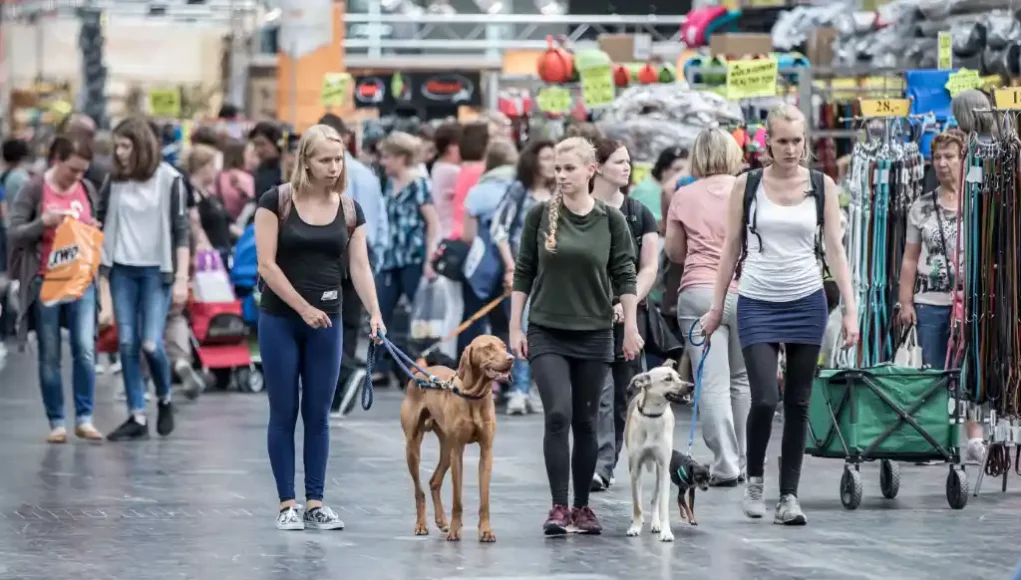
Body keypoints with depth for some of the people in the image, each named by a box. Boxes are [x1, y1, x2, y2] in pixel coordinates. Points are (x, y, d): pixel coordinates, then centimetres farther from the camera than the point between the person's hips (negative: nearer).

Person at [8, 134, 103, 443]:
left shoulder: (87, 189, 7)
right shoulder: (33, 190, -4)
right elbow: (14, 234, -7)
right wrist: (44, 222, -22)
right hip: (45, 282, -2)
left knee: (85, 350, -7)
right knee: (50, 356, 3)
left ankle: (84, 418, 0)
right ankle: (56, 423, 9)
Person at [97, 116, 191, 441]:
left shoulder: (168, 180, -3)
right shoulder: (114, 182, 6)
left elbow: (181, 231, -4)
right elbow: (102, 226, 9)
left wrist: (181, 279, -9)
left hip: (156, 271, -3)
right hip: (122, 271, 3)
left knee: (151, 344, -11)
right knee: (127, 344, -1)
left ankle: (164, 399, 15)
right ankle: (137, 418, 4)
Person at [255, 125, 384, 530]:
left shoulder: (349, 210, 4)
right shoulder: (276, 202, -7)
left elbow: (359, 266, -1)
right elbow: (267, 264, -11)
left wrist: (374, 313, -16)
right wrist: (303, 307, -15)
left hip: (327, 321, 3)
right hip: (280, 319, -3)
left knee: (318, 414, 6)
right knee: (284, 412, 1)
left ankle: (315, 503, 11)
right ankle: (287, 504, 6)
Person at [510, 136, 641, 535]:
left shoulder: (610, 219, -1)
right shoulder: (540, 215, -2)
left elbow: (624, 276, 2)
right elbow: (523, 273, 3)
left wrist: (631, 327, -4)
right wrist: (515, 327, 0)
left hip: (594, 333, 1)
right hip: (547, 333, -1)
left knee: (585, 421, 7)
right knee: (558, 414, -14)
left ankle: (582, 507, 18)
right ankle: (558, 507, -12)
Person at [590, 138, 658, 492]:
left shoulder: (639, 214, 10)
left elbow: (649, 267, 6)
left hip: (629, 313, 4)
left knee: (624, 392, 5)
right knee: (600, 390, -14)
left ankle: (609, 464, 14)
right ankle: (600, 465, -19)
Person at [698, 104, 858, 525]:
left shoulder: (822, 186, 3)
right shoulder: (748, 185, 1)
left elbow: (834, 249, 2)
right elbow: (732, 248, 6)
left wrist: (850, 308, -5)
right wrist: (717, 306, 5)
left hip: (807, 302, 1)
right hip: (757, 303, -1)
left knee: (798, 403, 4)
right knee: (764, 398, -12)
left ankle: (789, 495, 11)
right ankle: (754, 477, 12)